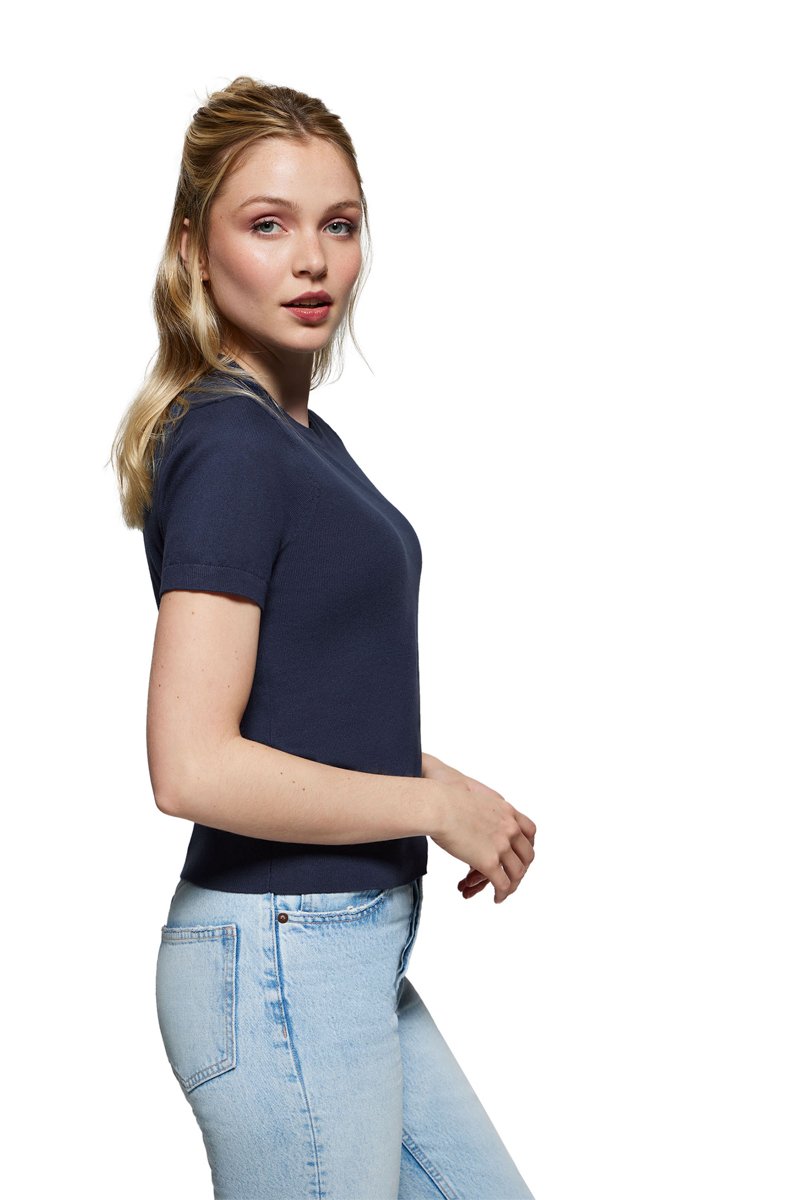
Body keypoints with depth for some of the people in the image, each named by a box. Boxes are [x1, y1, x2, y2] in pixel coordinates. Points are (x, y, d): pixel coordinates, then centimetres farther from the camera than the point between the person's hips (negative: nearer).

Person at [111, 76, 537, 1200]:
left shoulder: (304, 434, 11)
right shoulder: (230, 445, -18)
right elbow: (193, 767, -26)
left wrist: (439, 776, 6)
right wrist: (436, 803, -15)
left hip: (351, 950, 9)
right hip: (281, 957, -9)